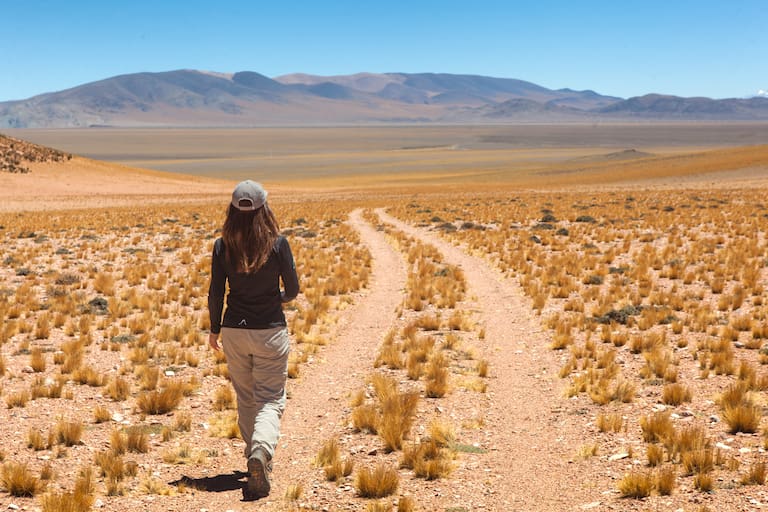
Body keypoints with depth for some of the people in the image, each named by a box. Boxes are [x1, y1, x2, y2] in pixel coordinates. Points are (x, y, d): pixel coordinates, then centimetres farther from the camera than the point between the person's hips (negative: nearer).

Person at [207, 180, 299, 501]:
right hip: (271, 330, -2)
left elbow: (215, 293, -1)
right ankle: (261, 452, -24)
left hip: (234, 330, 2)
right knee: (270, 400, 2)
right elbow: (293, 290, -3)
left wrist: (214, 329, 13)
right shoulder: (277, 243, -9)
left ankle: (257, 461, 28)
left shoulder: (222, 246, -5)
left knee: (246, 399, 18)